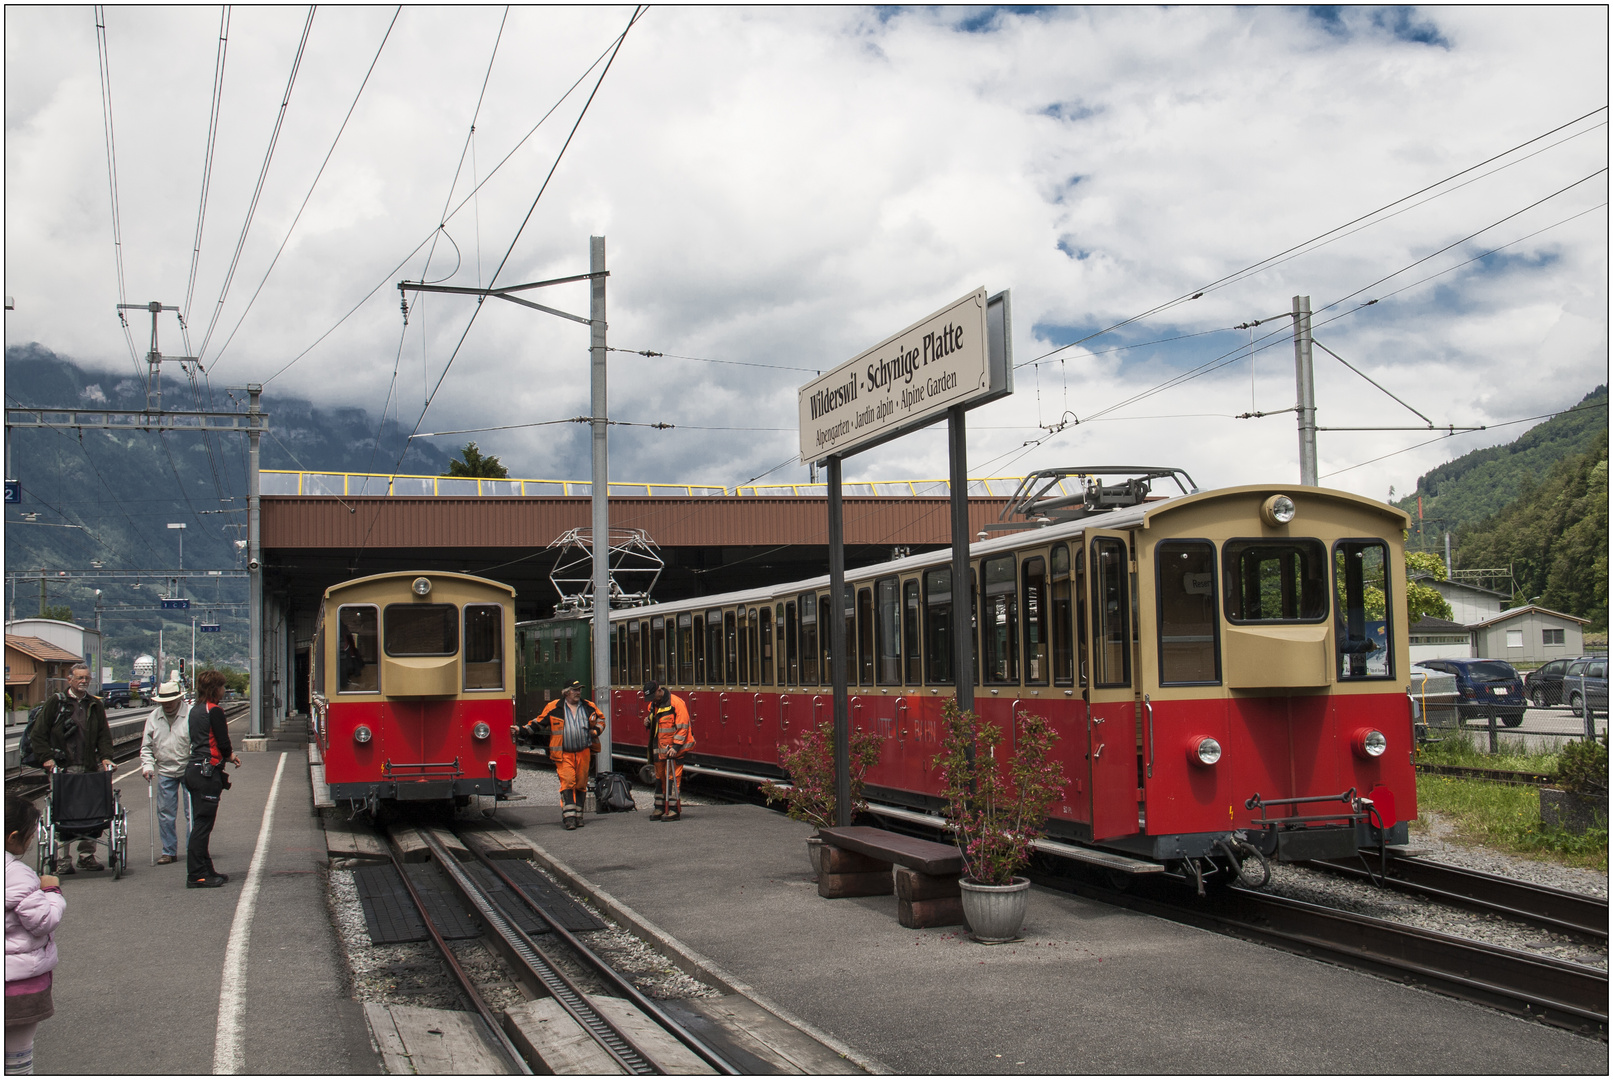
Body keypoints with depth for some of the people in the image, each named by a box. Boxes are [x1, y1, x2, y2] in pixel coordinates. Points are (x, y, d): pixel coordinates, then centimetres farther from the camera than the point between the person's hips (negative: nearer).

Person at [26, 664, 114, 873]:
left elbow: (104, 734, 16)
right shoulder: (56, 702, 4)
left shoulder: (96, 705, 14)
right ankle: (61, 859, 0)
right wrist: (47, 757, -5)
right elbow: (39, 733, 4)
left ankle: (87, 855, 10)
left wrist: (105, 756, 1)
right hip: (62, 768, -3)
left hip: (89, 768, 3)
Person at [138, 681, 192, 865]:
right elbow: (146, 746, 12)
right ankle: (169, 852, 16)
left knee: (192, 813, -2)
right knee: (165, 814, 6)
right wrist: (147, 766, -2)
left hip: (189, 769, -4)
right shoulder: (153, 717, 7)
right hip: (165, 772, 4)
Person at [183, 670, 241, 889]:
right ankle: (196, 875, -6)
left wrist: (227, 755, 10)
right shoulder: (214, 710, -13)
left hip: (194, 770, 9)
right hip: (208, 772, -9)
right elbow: (223, 743, -14)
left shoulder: (195, 709, 14)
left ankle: (205, 871, 19)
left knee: (200, 824, 13)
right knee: (202, 824, -7)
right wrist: (231, 756, 7)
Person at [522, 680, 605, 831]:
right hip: (564, 754, -3)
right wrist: (525, 731, -4)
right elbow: (539, 721, 7)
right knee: (567, 782, -14)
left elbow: (600, 718, 24)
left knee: (581, 783, 7)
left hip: (583, 752, 3)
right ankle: (569, 817, -16)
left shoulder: (589, 707, 9)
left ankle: (578, 815, 17)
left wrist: (597, 730, 7)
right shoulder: (554, 708, 0)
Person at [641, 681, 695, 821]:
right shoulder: (652, 705, 13)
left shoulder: (676, 702, -11)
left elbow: (683, 727, -14)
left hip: (674, 748, -8)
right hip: (660, 749, 8)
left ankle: (674, 809, -7)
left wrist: (675, 747, -19)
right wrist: (648, 723, 2)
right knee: (660, 778, 10)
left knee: (673, 778, -9)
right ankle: (660, 808, 17)